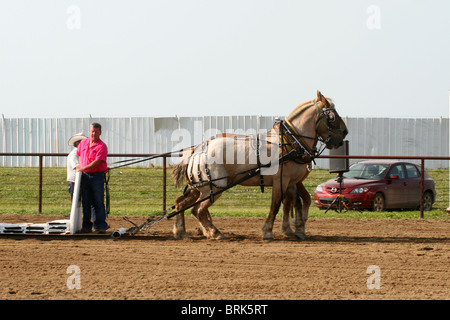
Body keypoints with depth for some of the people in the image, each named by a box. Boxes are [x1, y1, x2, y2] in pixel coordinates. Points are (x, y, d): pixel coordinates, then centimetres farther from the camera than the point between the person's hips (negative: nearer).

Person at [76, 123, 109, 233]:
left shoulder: (102, 146, -8)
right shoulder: (83, 143, 11)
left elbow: (97, 162, -16)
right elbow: (79, 154, 30)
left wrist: (84, 168, -18)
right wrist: (79, 165, 19)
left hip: (97, 175, -5)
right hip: (85, 176, 5)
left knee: (98, 202, -4)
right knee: (86, 202, 5)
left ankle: (100, 226, -3)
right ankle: (86, 226, 8)